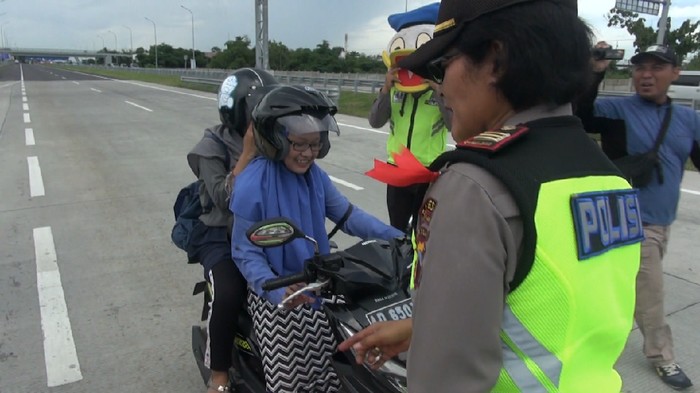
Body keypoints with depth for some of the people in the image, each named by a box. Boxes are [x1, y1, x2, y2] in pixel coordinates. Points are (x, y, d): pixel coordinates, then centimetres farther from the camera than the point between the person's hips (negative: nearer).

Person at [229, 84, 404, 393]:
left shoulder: (315, 175, 3)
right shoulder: (253, 183, -15)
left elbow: (347, 215, 4)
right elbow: (246, 252, -13)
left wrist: (394, 237, -8)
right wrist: (275, 290, -28)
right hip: (277, 291, -5)